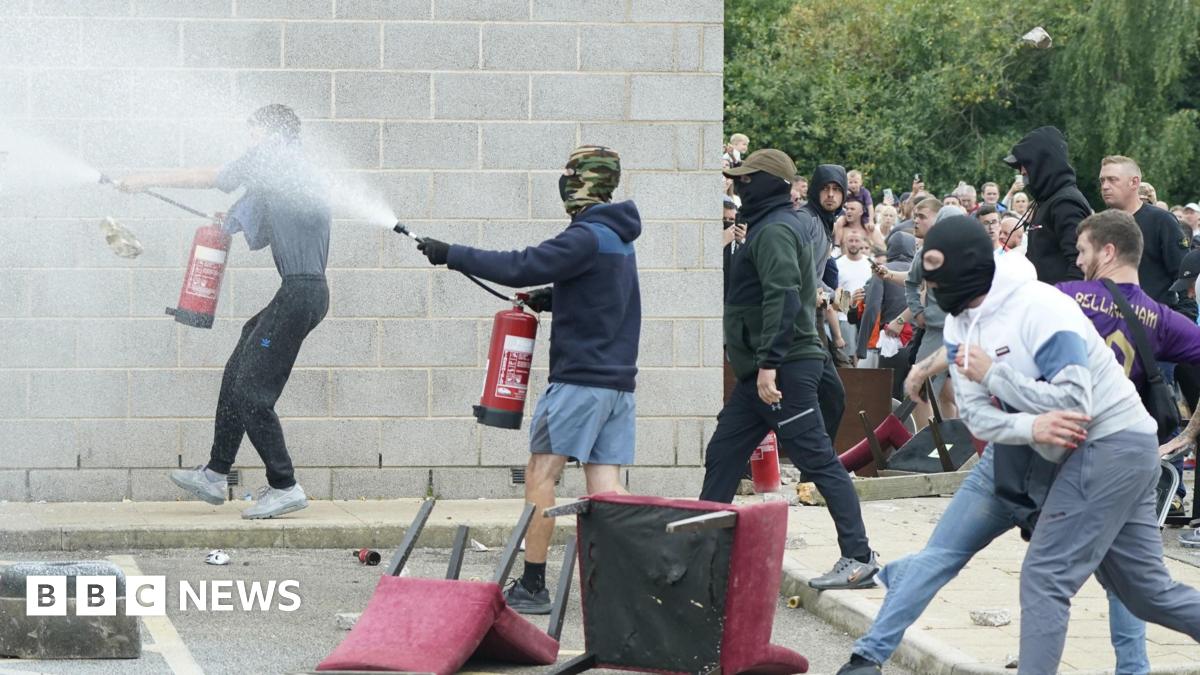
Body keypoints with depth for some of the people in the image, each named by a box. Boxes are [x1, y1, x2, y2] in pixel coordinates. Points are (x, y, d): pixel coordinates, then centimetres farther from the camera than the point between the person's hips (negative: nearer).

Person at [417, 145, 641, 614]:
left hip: (580, 378, -9)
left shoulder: (587, 237, -15)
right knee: (605, 486, 5)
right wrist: (551, 298, 10)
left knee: (540, 474, -3)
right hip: (618, 382, 9)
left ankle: (532, 587, -2)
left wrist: (452, 255, -16)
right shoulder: (618, 237, 15)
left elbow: (522, 267, -22)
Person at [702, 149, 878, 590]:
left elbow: (782, 298, -25)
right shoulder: (786, 224, 18)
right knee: (722, 455, 12)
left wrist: (769, 363, -29)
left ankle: (859, 558, -7)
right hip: (762, 371, 11)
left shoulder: (775, 230, -13)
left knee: (819, 461, -8)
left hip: (785, 370, -11)